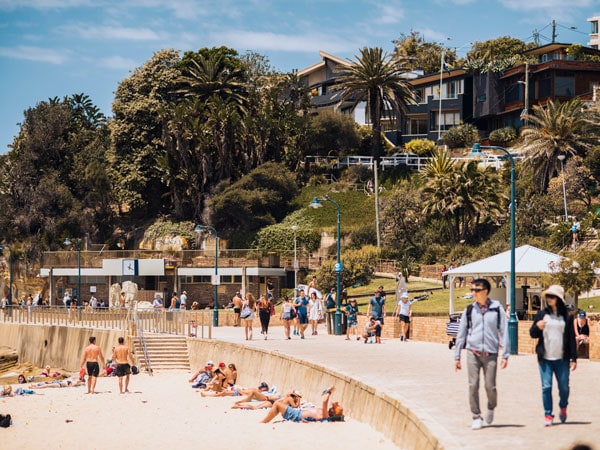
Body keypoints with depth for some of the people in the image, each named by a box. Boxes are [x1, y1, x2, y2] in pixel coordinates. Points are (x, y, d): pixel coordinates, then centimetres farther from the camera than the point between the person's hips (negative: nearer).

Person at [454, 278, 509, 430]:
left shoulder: (497, 309, 1)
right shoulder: (469, 310, 6)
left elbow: (503, 332, 3)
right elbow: (461, 333, 11)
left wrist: (505, 355, -1)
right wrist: (457, 356, 10)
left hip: (490, 353, -1)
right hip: (473, 352, 1)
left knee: (490, 386, -3)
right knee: (473, 386, -3)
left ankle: (491, 408, 27)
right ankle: (476, 417, 8)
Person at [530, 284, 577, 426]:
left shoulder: (567, 316, 3)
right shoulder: (542, 314, 6)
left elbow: (571, 338, 5)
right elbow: (533, 334, 10)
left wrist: (573, 358, 1)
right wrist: (537, 327, -13)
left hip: (561, 359, -1)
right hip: (545, 358, 1)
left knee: (564, 387, 5)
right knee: (546, 387, -3)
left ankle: (563, 408, 32)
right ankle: (548, 415, 6)